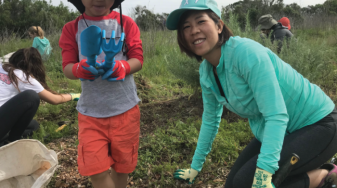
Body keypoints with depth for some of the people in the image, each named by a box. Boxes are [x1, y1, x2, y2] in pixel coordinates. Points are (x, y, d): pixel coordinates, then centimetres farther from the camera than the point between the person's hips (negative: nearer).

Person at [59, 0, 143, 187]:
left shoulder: (126, 23, -1)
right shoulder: (72, 29, 1)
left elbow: (137, 59, -4)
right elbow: (67, 67, -4)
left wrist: (122, 67, -27)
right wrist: (79, 69, -28)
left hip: (125, 109, 0)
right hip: (90, 111, 0)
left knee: (122, 165, 13)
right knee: (96, 170, -1)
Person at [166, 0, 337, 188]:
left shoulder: (245, 52, -27)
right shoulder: (206, 72, -2)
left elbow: (276, 116, -32)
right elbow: (210, 120, 10)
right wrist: (195, 167, 17)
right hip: (272, 133, 8)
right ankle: (310, 172, 18)